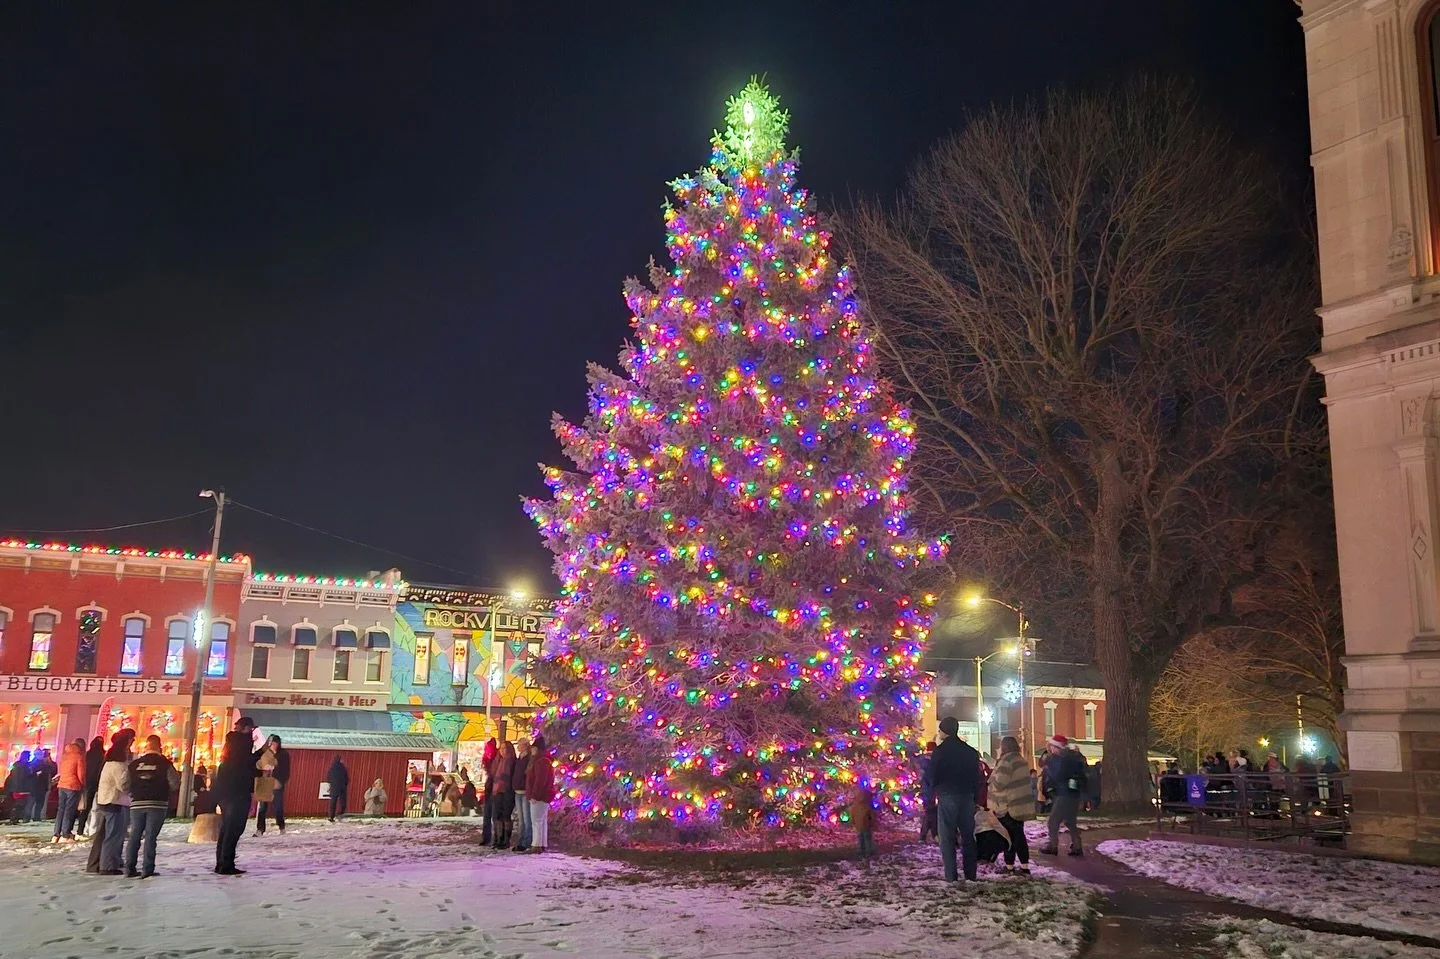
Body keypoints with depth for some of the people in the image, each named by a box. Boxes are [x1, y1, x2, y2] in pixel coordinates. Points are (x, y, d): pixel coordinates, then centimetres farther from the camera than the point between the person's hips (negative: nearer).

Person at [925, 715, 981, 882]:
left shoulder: (940, 751, -8)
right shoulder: (971, 751, 9)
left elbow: (932, 776, -6)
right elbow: (977, 776, 11)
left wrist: (937, 789, 13)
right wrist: (974, 796, 15)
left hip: (947, 797, -5)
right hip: (967, 797, 5)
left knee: (947, 837, -1)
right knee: (968, 835, 11)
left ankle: (951, 875, -5)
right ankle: (970, 873, 11)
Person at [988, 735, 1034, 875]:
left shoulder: (1006, 761, -17)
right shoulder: (1021, 760, 13)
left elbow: (998, 784, -20)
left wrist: (992, 777, 0)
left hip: (1009, 806, -8)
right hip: (1022, 804, 8)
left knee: (1009, 837, 1)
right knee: (1019, 835, 10)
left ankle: (1009, 866, 6)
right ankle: (1025, 867, 9)